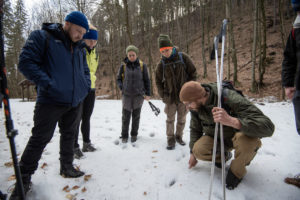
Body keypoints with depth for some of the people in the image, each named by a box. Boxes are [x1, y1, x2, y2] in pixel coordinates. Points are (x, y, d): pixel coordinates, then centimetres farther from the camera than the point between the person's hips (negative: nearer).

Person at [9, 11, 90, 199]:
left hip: (75, 103, 6)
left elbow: (85, 70, 23)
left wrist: (85, 86, 6)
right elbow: (26, 62, -12)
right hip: (50, 101, -6)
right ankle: (24, 178, 19)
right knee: (40, 139, 1)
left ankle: (67, 167, 34)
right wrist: (48, 84, -20)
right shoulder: (42, 37, -5)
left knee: (69, 135, 16)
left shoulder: (79, 48, 14)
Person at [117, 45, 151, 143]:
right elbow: (118, 79, 12)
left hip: (138, 95, 0)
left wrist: (147, 93, 3)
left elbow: (146, 80, 5)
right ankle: (124, 136, 18)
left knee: (136, 116, 9)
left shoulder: (142, 65, 1)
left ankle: (134, 135, 25)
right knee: (125, 116, 4)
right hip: (126, 95, 0)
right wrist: (121, 87, -5)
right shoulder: (123, 66, 2)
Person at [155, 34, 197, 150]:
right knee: (170, 119, 6)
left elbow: (193, 73, 0)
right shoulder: (161, 64, -3)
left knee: (182, 119, 13)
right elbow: (158, 81, 6)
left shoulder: (183, 58, -6)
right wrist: (163, 95, -5)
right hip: (170, 97, 0)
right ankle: (170, 139, 21)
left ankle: (179, 136, 33)